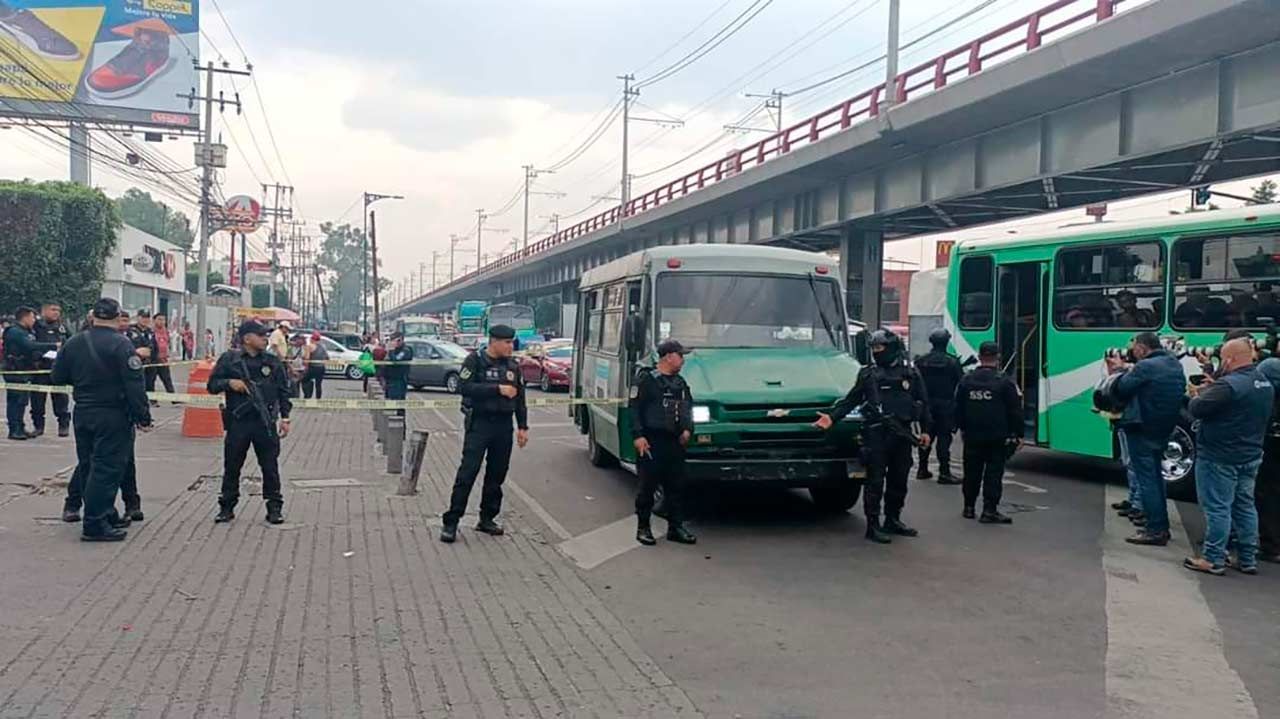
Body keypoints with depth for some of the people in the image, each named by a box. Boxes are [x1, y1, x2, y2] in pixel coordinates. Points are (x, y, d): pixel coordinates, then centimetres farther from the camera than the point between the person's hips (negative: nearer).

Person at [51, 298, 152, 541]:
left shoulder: (73, 343, 4)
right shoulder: (121, 345, -15)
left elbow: (58, 377, 11)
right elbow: (135, 386, -18)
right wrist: (143, 417, -14)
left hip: (82, 414, 7)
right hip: (114, 416, -7)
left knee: (89, 466, 16)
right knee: (107, 469, -2)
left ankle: (107, 515, 27)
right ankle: (95, 525, -3)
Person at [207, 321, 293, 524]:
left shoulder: (273, 362, 7)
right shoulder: (229, 359, 3)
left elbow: (283, 391, 10)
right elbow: (212, 385, 7)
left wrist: (285, 418, 4)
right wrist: (229, 382, -13)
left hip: (265, 422, 1)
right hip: (238, 422, 0)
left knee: (270, 467, 2)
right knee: (232, 467, 8)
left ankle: (274, 508, 11)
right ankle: (227, 507, 20)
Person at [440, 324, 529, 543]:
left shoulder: (512, 365, 11)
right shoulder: (475, 360, -4)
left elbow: (519, 397, 16)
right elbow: (465, 388, -17)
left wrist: (523, 426, 10)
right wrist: (497, 389, -20)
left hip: (504, 425, 5)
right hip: (479, 424, -5)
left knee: (497, 474, 9)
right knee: (467, 472, -8)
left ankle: (487, 519, 21)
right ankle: (451, 522, -4)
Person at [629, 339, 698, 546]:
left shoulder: (680, 383, 16)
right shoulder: (646, 379, -6)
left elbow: (688, 409, 23)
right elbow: (634, 409, -10)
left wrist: (688, 429, 6)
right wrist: (638, 435, -17)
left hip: (675, 443, 7)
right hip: (651, 443, -6)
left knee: (677, 486, 8)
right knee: (648, 486, 1)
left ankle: (676, 527, 18)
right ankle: (643, 527, 12)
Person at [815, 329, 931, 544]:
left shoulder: (911, 374, 8)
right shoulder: (867, 374, 6)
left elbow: (923, 403, 12)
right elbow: (850, 401, 4)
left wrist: (926, 430, 5)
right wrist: (832, 417, -8)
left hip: (903, 435, 2)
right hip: (876, 435, -2)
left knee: (899, 480, 11)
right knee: (875, 481, -4)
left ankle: (893, 520, 25)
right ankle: (873, 526, 0)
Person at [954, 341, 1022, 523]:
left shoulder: (966, 380, 1)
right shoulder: (1005, 382, -10)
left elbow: (958, 408, 9)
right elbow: (1015, 411, -7)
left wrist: (962, 429, 22)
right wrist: (1018, 434, 1)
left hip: (972, 436, 3)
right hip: (998, 438, -3)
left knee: (972, 472, 14)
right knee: (994, 472, 1)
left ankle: (969, 507, 23)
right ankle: (989, 510, -3)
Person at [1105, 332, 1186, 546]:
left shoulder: (1146, 366, -19)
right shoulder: (1176, 365, 10)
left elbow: (1121, 389, -17)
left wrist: (1121, 369, 4)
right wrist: (1127, 368, 11)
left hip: (1143, 431, -9)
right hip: (1164, 430, 9)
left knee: (1146, 478, -3)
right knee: (1156, 476, 19)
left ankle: (1155, 530, -2)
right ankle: (1162, 525, 25)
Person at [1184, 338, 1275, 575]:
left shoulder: (1229, 385, -22)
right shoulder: (1265, 383, 9)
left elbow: (1196, 409, -19)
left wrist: (1197, 394, 2)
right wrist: (1213, 389, 9)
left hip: (1219, 458, -9)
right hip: (1251, 456, 9)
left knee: (1217, 508, -3)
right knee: (1245, 506, 15)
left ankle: (1213, 560, 1)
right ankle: (1248, 559, 22)